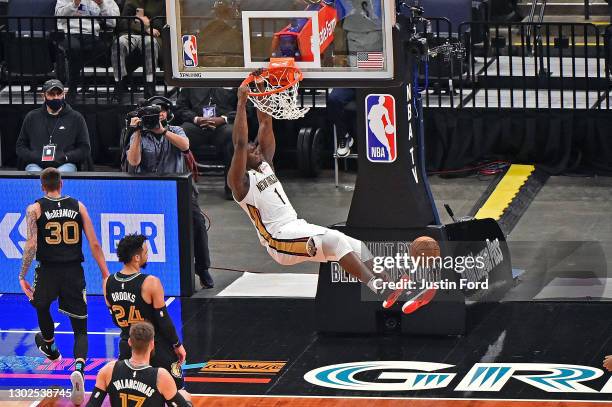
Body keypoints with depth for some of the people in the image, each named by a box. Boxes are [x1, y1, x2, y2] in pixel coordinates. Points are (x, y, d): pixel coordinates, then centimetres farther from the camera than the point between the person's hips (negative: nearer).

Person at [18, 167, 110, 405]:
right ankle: (79, 368, -23)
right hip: (74, 271, 1)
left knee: (42, 307, 33)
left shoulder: (35, 209, 0)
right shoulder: (78, 206, 6)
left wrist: (22, 276, -5)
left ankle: (49, 346, 54)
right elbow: (94, 244, 3)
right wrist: (105, 275, 7)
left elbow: (31, 245, -10)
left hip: (48, 270, -1)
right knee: (80, 329, 4)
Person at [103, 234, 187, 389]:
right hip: (156, 346, -5)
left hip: (127, 346, 5)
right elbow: (163, 320, -14)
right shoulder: (150, 283, -20)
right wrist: (177, 344, 0)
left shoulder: (108, 283, -3)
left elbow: (116, 320, 8)